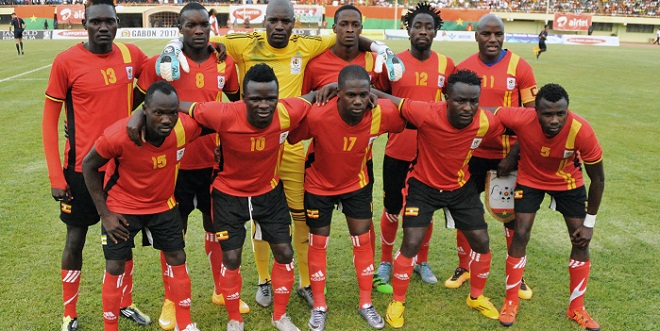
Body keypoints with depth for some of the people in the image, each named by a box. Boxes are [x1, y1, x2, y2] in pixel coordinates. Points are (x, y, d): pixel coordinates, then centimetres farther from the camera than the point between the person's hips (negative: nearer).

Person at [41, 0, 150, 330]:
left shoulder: (131, 54, -2)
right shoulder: (66, 62, -12)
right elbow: (49, 120, -6)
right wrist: (55, 176, -10)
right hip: (83, 167, -3)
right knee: (76, 238, 9)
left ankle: (125, 303, 35)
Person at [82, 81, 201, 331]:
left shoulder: (186, 128, -27)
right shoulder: (118, 135, -33)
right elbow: (88, 166, -15)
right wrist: (104, 214, -13)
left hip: (163, 204, 3)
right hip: (122, 207, -3)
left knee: (177, 258, 8)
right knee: (115, 267, 2)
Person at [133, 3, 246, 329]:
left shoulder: (225, 63, 0)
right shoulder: (161, 63, -9)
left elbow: (237, 102, 16)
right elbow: (136, 104, 1)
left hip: (213, 161, 3)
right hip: (175, 163, -3)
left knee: (216, 226, 16)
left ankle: (222, 291, 35)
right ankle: (170, 301, 27)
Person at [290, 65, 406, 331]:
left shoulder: (382, 114, -27)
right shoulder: (316, 116, -36)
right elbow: (289, 137, -21)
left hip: (357, 183, 2)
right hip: (319, 185, -2)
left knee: (363, 241, 9)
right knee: (318, 244, 8)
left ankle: (366, 304, 27)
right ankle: (319, 306, 26)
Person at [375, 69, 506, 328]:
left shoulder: (487, 122, -23)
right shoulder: (427, 114, -34)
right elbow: (388, 99, -29)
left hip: (461, 187, 4)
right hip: (423, 185, -3)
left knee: (481, 241, 5)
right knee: (411, 243, -10)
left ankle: (476, 297, 32)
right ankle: (397, 303, 14)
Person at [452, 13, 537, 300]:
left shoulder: (520, 67, -8)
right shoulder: (463, 68, -1)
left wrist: (515, 154, -12)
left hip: (507, 155, -2)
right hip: (472, 153, 2)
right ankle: (464, 267, 31)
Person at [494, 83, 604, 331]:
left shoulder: (582, 132, -34)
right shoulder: (522, 119, -36)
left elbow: (597, 178, -18)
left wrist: (589, 222, -12)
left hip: (568, 182, 1)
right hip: (530, 179, -1)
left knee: (580, 241, 0)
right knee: (520, 234, -7)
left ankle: (576, 308, 18)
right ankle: (511, 301, 11)